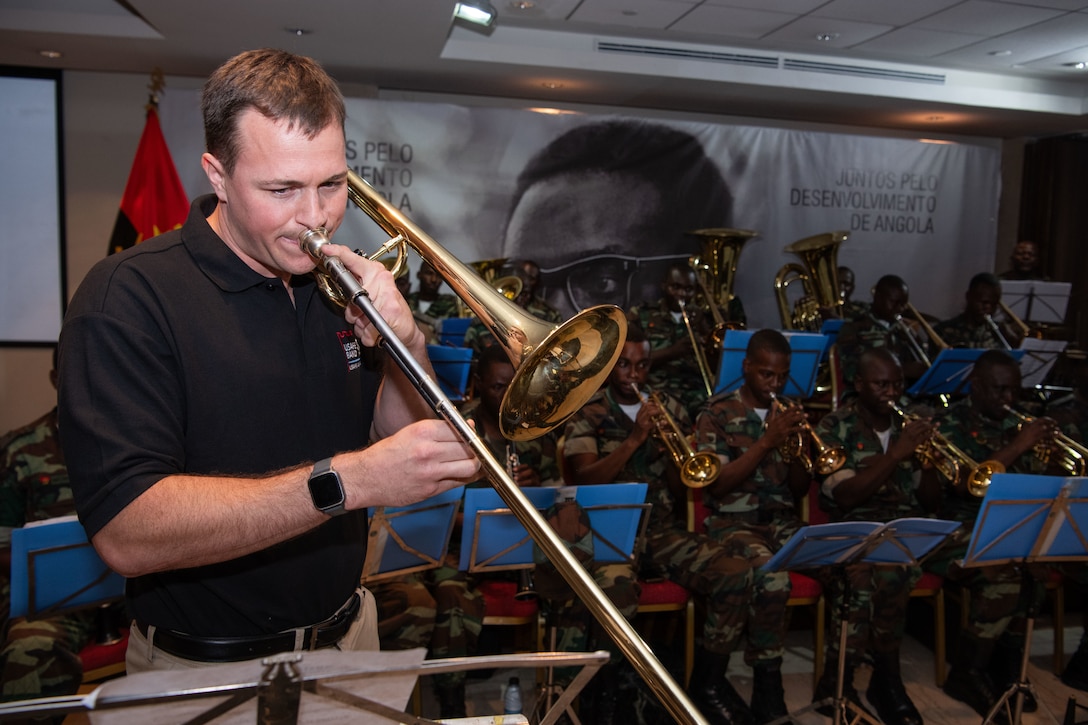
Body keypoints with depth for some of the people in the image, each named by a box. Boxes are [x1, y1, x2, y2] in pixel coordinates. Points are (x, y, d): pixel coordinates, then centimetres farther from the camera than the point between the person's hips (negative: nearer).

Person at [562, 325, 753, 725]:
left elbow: (683, 493, 12)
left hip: (667, 530, 4)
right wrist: (634, 438, -17)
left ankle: (708, 682, 2)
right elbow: (585, 480, -10)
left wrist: (667, 447, -9)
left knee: (736, 574, -19)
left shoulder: (671, 409, 14)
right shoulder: (586, 413, 4)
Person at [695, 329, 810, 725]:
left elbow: (800, 489, 13)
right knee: (771, 578, -35)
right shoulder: (717, 414, 0)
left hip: (782, 520, 5)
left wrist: (793, 443, -6)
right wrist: (766, 442, -15)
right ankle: (767, 691, -18)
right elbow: (716, 485, -9)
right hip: (733, 522, -4)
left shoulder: (787, 413, 15)